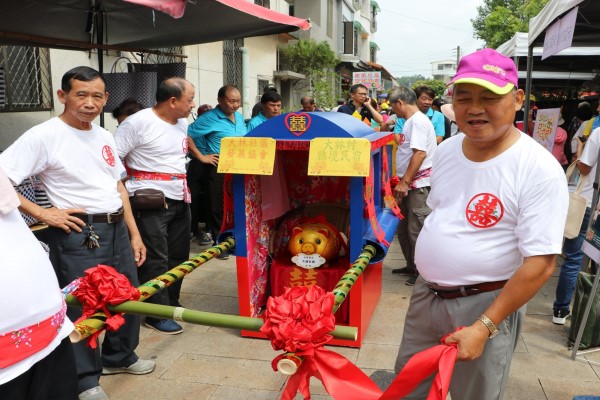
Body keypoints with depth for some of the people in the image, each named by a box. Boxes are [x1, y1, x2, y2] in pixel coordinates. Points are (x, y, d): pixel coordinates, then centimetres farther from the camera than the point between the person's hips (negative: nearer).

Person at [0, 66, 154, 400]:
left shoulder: (105, 137, 9)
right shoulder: (44, 136, -12)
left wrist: (134, 234, 13)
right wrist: (43, 213, -16)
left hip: (117, 229, 7)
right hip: (78, 235, -7)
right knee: (81, 307, 5)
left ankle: (119, 357, 41)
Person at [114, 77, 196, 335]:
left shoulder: (182, 124, 10)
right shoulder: (138, 123, -14)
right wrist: (125, 188, -11)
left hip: (180, 201, 8)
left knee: (178, 256, 15)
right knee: (155, 260, -2)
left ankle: (171, 304, 31)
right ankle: (157, 316, 11)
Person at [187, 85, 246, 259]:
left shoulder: (240, 117, 12)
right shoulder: (210, 118, -10)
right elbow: (187, 135, -13)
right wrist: (201, 157, -12)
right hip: (218, 168, -6)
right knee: (218, 207, 1)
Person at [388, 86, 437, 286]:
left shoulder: (418, 121, -15)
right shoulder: (411, 121, 16)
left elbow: (420, 153, -24)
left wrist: (404, 182, -24)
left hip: (419, 185, -11)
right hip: (410, 185, 11)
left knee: (416, 231, -5)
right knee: (404, 229, 17)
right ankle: (411, 266, 30)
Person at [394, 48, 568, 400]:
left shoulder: (540, 170, -20)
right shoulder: (447, 150, 1)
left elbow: (541, 263, -21)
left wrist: (484, 327, -22)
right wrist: (429, 270, 16)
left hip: (486, 304, -6)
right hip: (427, 293, 6)